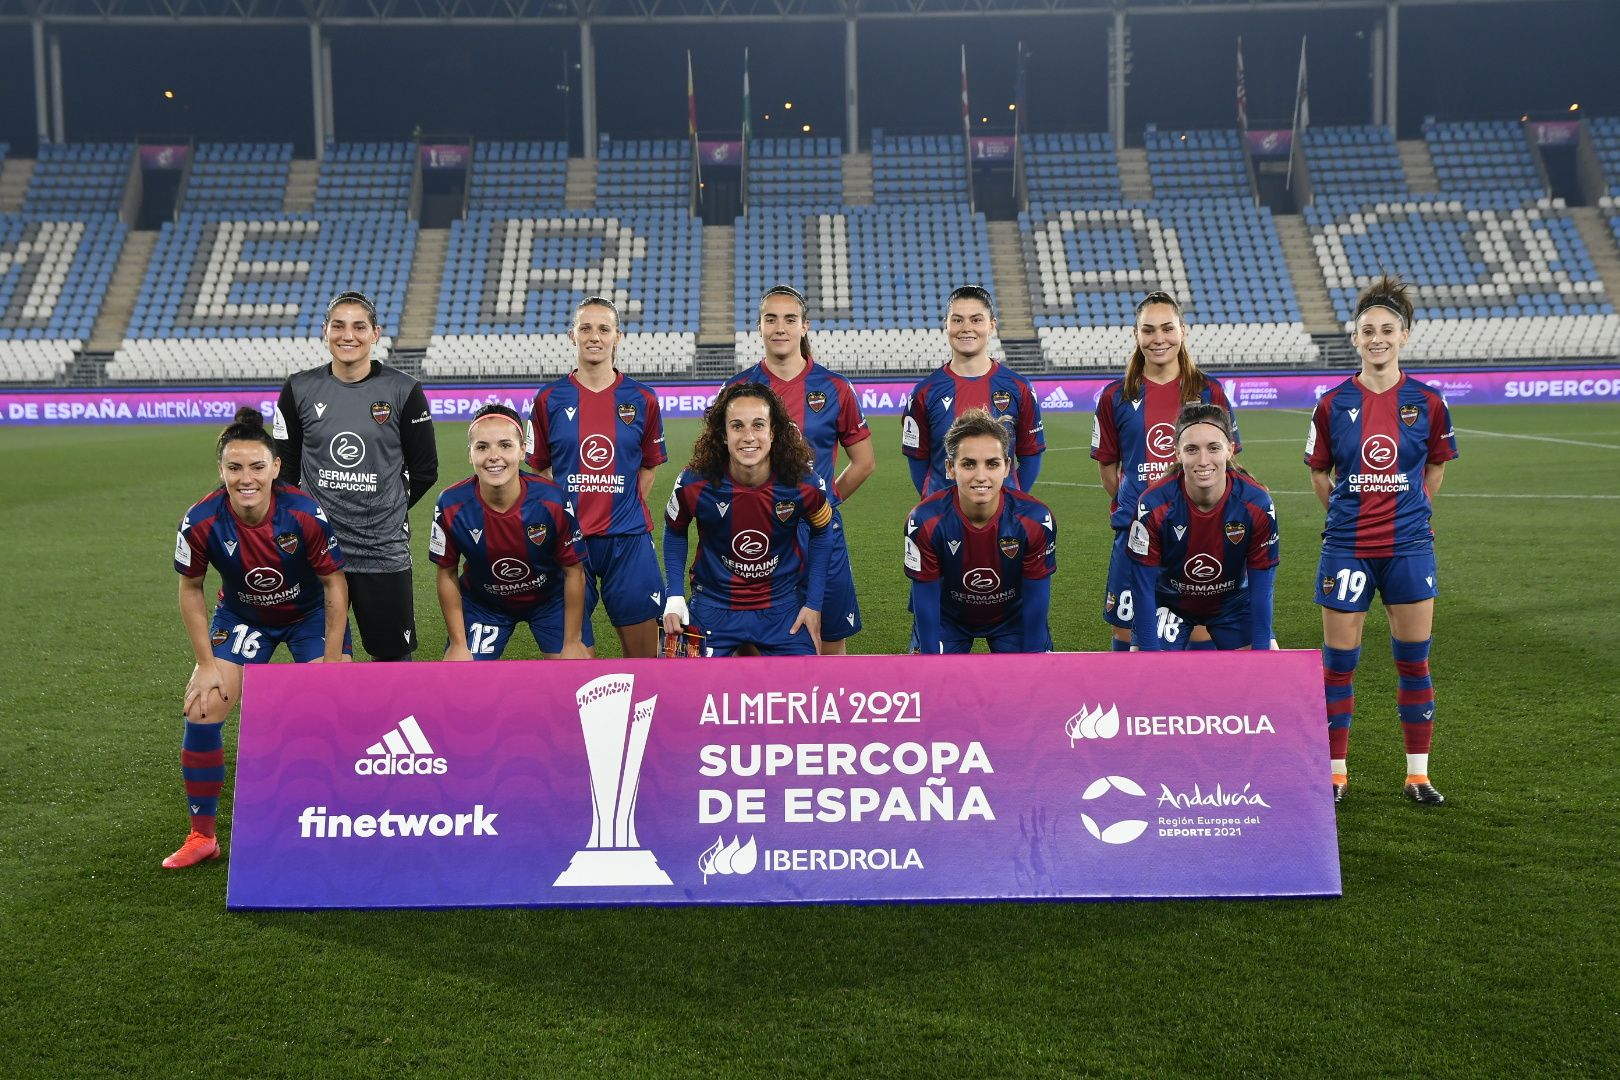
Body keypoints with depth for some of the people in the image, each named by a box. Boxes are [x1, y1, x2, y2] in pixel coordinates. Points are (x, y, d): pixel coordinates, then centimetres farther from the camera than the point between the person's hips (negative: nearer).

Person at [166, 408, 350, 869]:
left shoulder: (305, 514, -30)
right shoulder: (201, 522, -25)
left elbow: (334, 582, -18)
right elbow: (191, 589, -8)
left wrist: (331, 660, -17)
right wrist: (206, 664, -10)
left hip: (310, 613, -2)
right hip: (241, 616, 2)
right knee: (202, 711, -7)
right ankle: (201, 837, 9)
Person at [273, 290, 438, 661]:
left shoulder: (403, 391, -3)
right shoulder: (299, 390, 2)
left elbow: (424, 469, 3)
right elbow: (285, 467, 9)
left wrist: (387, 510, 4)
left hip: (384, 550, -1)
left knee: (393, 652, 8)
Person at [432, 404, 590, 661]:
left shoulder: (553, 501, -28)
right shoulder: (451, 506, -25)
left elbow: (574, 572, -15)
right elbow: (447, 575, -10)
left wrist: (573, 643, -12)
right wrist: (459, 644, -9)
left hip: (550, 598, -1)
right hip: (482, 602, 1)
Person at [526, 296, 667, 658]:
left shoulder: (642, 399, 4)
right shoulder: (549, 400, 2)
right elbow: (540, 469, 9)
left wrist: (626, 510, 2)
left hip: (627, 538, 1)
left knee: (642, 648, 5)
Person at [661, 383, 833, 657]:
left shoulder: (803, 483, -18)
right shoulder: (695, 484, -19)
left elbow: (821, 532, 2)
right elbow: (674, 531, 2)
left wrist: (814, 603, 0)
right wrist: (674, 597, -5)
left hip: (784, 605, 0)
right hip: (713, 605, 0)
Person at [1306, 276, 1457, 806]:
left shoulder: (1427, 402, -1)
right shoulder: (1333, 404, -2)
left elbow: (1435, 467, 13)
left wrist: (1409, 510, 8)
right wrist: (1347, 513, 4)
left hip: (1409, 545, 0)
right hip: (1346, 547, 0)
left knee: (1413, 662, 7)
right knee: (1338, 662, 4)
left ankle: (1418, 774, 19)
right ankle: (1335, 772, 17)